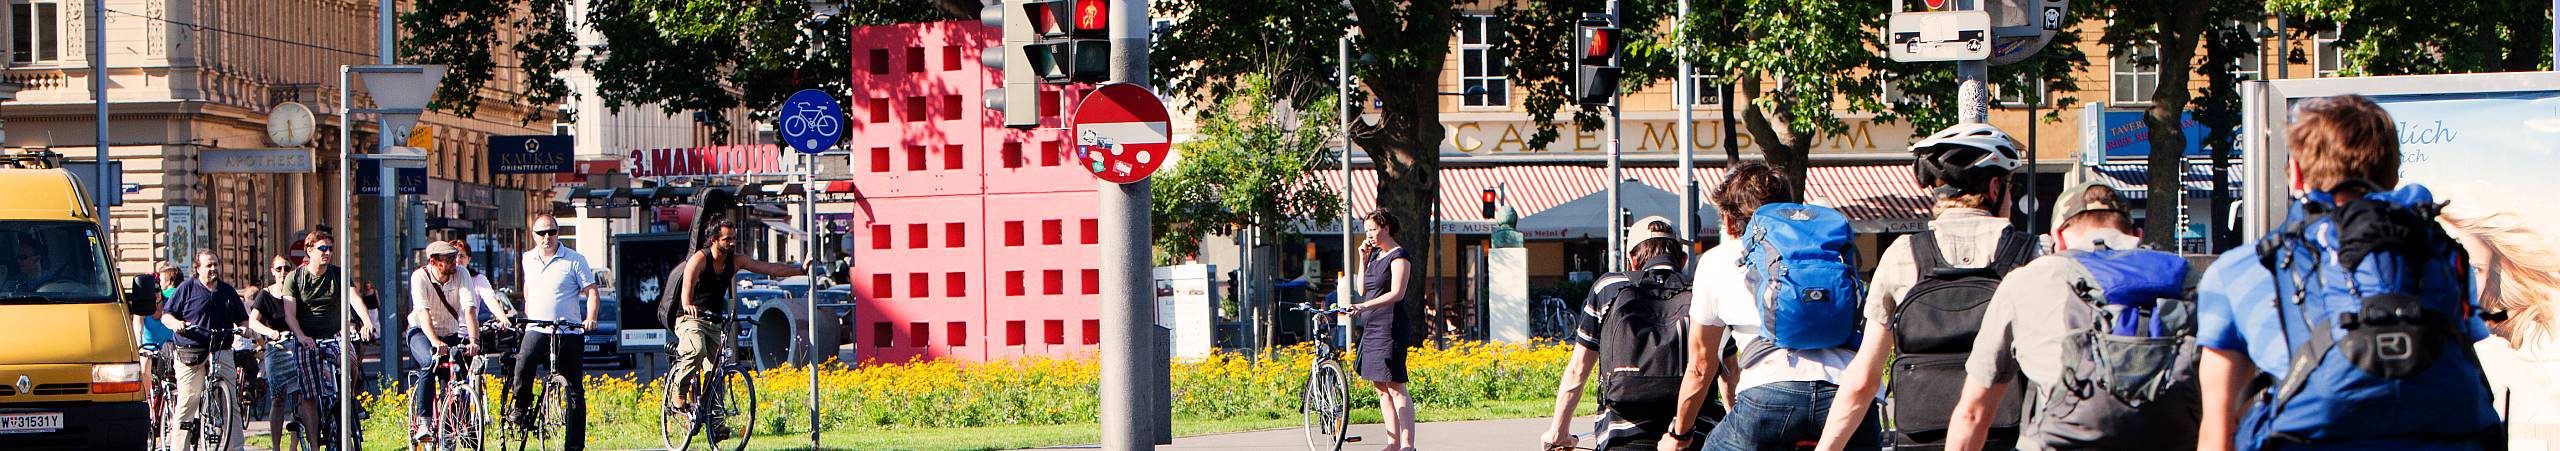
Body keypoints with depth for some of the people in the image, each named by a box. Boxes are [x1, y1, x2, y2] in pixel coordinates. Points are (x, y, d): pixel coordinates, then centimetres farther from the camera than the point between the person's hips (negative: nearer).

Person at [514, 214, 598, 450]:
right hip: (537, 330, 2)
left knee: (575, 391, -1)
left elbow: (591, 291, -1)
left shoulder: (574, 260, 0)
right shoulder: (528, 260, 13)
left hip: (569, 332, -2)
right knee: (523, 364, -29)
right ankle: (521, 407, -5)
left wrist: (590, 318, -17)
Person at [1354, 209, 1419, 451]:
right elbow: (1363, 289, 20)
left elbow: (1397, 294, -20)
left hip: (1391, 327, -9)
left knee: (1395, 387, -12)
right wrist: (1363, 259, 10)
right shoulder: (1376, 255, 17)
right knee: (1380, 388, 9)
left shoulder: (1399, 256, -9)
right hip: (1372, 327, 9)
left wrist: (1365, 306, -29)